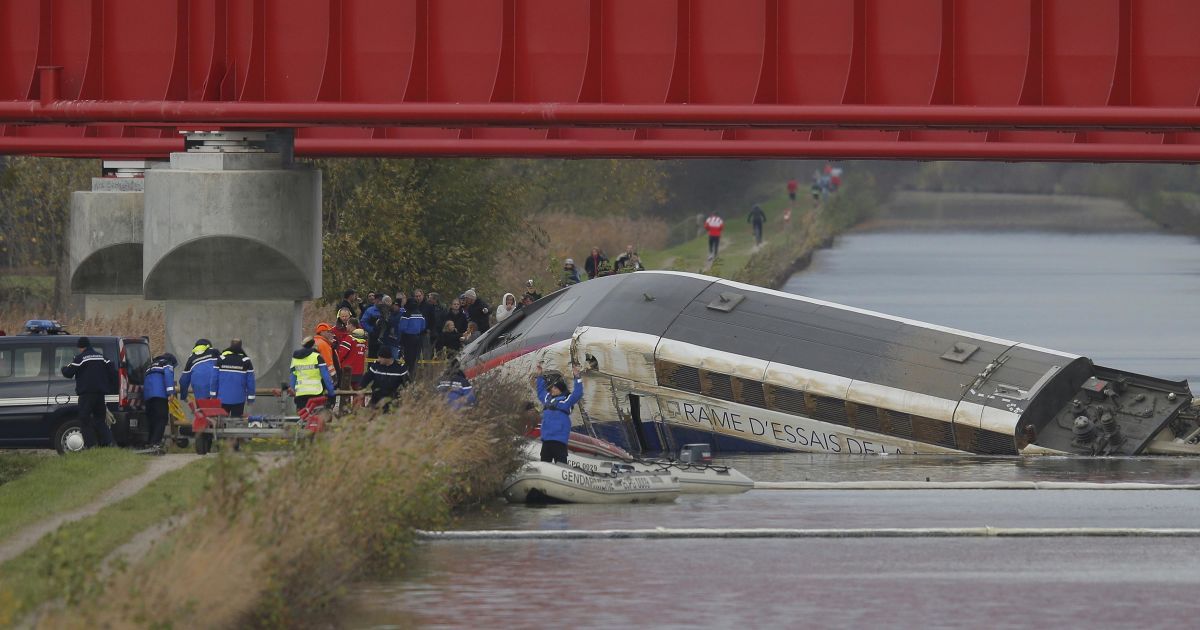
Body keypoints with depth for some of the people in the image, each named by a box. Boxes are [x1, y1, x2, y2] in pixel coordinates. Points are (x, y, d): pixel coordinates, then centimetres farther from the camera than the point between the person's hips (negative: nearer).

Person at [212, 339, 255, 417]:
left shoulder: (221, 359, -2)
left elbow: (215, 378, 0)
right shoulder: (246, 361, -4)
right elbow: (250, 380, -2)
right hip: (238, 398, -1)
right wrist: (250, 398, 6)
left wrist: (214, 395, 7)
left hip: (223, 398, 1)